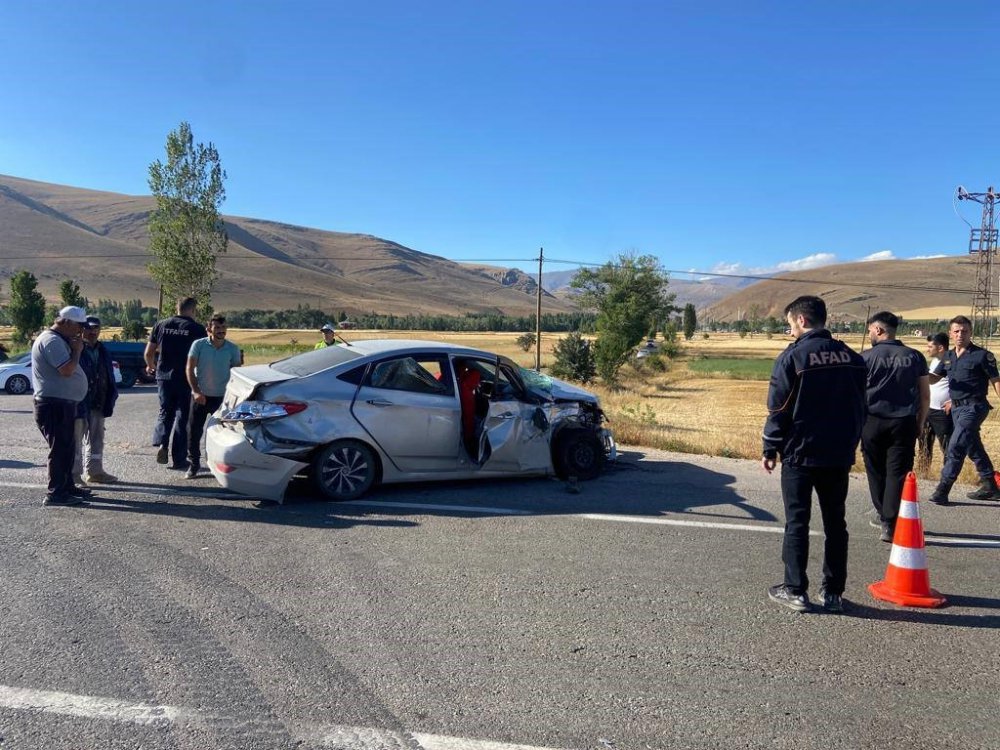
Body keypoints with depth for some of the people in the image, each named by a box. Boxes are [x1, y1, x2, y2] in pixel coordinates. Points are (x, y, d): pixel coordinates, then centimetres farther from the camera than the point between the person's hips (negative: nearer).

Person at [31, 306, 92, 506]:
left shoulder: (58, 340, 18)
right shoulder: (51, 341, -16)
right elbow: (67, 370, -24)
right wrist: (77, 350, -13)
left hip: (63, 403, 11)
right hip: (54, 404, -11)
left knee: (66, 448, 17)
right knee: (59, 449, -8)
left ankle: (67, 486, 27)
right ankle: (55, 493, -4)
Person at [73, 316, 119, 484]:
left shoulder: (102, 351, 12)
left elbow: (110, 379, 16)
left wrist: (109, 401, 10)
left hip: (98, 405, 8)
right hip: (79, 404, -7)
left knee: (96, 439, 14)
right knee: (76, 439, 2)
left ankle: (94, 471, 24)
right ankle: (74, 473, 11)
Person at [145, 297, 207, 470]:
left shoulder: (161, 325, 5)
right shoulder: (197, 329, -6)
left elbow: (148, 353, 8)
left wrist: (151, 366, 28)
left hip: (164, 376, 3)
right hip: (186, 379, -3)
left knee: (165, 412, 17)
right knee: (182, 416, 6)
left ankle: (161, 443, -7)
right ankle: (179, 459, 9)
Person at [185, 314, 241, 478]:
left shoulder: (233, 349, -1)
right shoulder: (199, 345, -6)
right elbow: (189, 369, -5)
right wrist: (196, 391, -12)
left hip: (222, 397, 1)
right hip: (200, 396, -1)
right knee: (194, 431, 1)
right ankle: (193, 465, 14)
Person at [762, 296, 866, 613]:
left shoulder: (792, 356, -11)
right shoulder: (852, 357, 5)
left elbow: (778, 409, -11)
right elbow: (860, 408, 10)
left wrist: (770, 449, -2)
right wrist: (849, 445, 19)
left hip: (800, 453, -5)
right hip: (839, 455, 5)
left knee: (797, 522, 4)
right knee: (835, 523, 11)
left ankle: (795, 590, 8)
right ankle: (833, 592, 16)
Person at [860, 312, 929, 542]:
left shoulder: (866, 357, -3)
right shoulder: (915, 357, 5)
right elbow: (925, 396, 7)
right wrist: (920, 422, 17)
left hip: (872, 422, -1)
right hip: (904, 423, 1)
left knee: (876, 471, 14)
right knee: (898, 473, 1)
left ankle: (883, 516, 27)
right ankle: (890, 525, -5)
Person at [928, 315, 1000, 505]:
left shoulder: (982, 355, -6)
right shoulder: (948, 357, 12)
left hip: (974, 407, -7)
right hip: (956, 407, 7)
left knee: (955, 446, -13)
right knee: (974, 447, 16)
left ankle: (942, 489, -11)